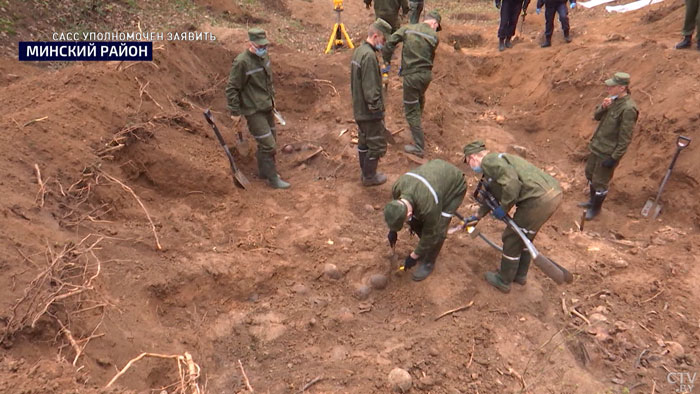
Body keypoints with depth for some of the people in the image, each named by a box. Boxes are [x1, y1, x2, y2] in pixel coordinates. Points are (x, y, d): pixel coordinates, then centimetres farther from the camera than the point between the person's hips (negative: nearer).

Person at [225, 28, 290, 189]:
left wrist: (271, 97, 24)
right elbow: (232, 88, -15)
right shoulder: (241, 62, -20)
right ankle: (273, 179, 6)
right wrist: (235, 112, -13)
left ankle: (263, 171, 35)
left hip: (267, 107, 8)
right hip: (253, 111, -8)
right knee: (268, 145, -8)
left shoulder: (264, 56, 4)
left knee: (271, 139, 17)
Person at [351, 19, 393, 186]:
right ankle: (369, 176, 16)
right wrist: (376, 108, -18)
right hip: (370, 112, -10)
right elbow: (371, 88, -25)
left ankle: (366, 173, 32)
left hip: (359, 109, 10)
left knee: (364, 141, 19)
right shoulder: (369, 55, -22)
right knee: (377, 144, 4)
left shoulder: (359, 51, 10)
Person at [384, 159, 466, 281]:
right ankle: (426, 247, 27)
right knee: (414, 220, 0)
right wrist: (392, 230, 10)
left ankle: (429, 263, 10)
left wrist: (414, 256, -13)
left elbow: (431, 233, -25)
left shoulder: (429, 205, -43)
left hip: (455, 186, -6)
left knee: (438, 230, -14)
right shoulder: (397, 187, -26)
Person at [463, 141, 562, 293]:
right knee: (524, 237, 26)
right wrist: (477, 216, 51)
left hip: (538, 199, -10)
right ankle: (520, 275, 43)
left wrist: (503, 208, -9)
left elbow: (512, 183, -22)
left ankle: (504, 281, 24)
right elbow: (492, 197, 39)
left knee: (512, 239, 7)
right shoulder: (497, 161, 26)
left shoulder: (489, 160, -6)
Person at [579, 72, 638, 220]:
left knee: (600, 182, 6)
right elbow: (596, 116, 8)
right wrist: (603, 107, -14)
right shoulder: (612, 99, -1)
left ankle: (595, 209, 28)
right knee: (590, 173, 23)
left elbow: (625, 138, -21)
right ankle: (592, 200, 45)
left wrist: (614, 158, -18)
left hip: (608, 152, -8)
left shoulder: (628, 109, -24)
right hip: (597, 145, 8)